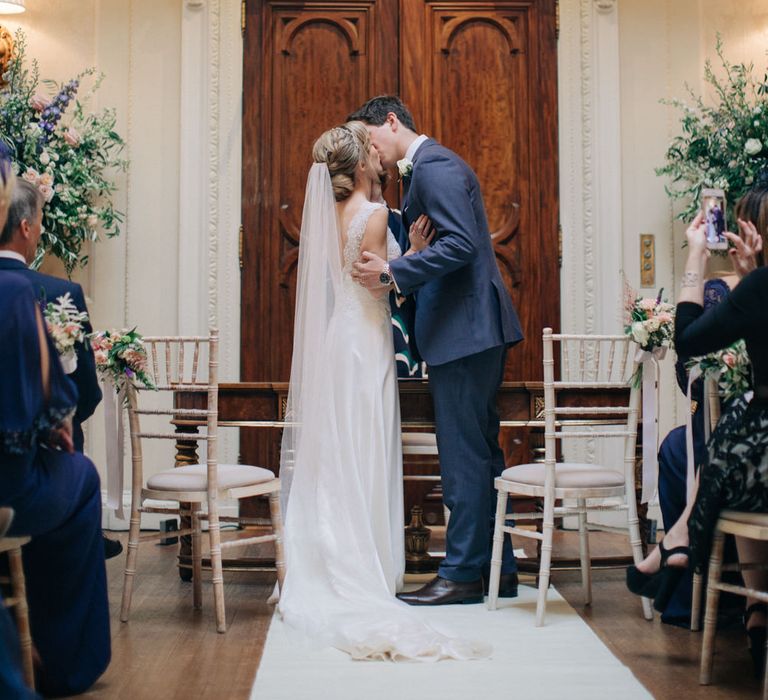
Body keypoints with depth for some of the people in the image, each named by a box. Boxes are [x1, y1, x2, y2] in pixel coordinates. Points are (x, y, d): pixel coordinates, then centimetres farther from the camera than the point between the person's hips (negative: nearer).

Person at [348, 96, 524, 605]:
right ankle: (498, 568, 22)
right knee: (481, 451, 14)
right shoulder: (432, 165, 21)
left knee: (463, 455, -5)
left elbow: (460, 244, -21)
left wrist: (392, 273, -20)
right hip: (476, 330, 11)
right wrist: (396, 274, 13)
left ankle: (463, 573, 3)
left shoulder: (433, 166, -11)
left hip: (464, 330, -11)